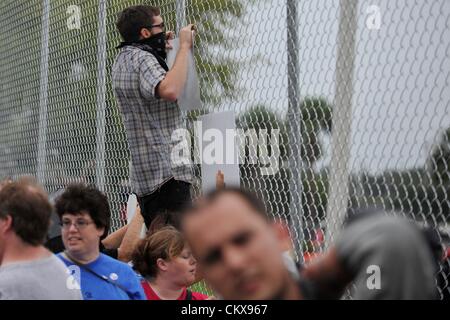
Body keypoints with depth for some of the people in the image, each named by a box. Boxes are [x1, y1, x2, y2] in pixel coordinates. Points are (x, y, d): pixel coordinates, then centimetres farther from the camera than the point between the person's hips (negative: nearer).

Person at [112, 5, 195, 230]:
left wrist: (161, 49, 28)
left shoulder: (121, 60, 18)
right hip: (167, 171, -10)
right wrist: (184, 47, -21)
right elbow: (170, 90, -31)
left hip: (143, 174, 10)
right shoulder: (141, 57, -11)